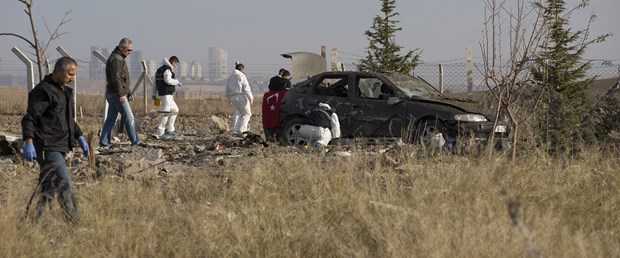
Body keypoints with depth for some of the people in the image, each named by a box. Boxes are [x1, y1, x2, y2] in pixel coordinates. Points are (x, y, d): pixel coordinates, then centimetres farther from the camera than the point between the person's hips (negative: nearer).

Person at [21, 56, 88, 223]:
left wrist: (80, 137, 26)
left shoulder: (65, 91, 19)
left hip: (60, 147, 10)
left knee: (48, 191, 9)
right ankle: (74, 223, -13)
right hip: (48, 147, -10)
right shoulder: (43, 91, -12)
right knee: (64, 186, -14)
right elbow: (29, 118, -20)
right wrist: (28, 142, -31)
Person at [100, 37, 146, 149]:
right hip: (116, 94, -10)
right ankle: (135, 141, -3)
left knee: (111, 119, 9)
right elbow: (116, 78, -21)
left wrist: (127, 93, 24)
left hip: (112, 94, 10)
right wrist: (121, 94, -23)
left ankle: (104, 143, 10)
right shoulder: (116, 59, -13)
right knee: (129, 117, -6)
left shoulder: (119, 58, 20)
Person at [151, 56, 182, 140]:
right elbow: (168, 80, -25)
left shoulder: (159, 70, 19)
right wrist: (177, 82, -9)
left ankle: (170, 130, 19)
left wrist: (154, 94, 18)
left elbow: (155, 83, 18)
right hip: (166, 94, -10)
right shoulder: (167, 69, -11)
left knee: (175, 110, 18)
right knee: (165, 112, -13)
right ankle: (159, 133, -17)